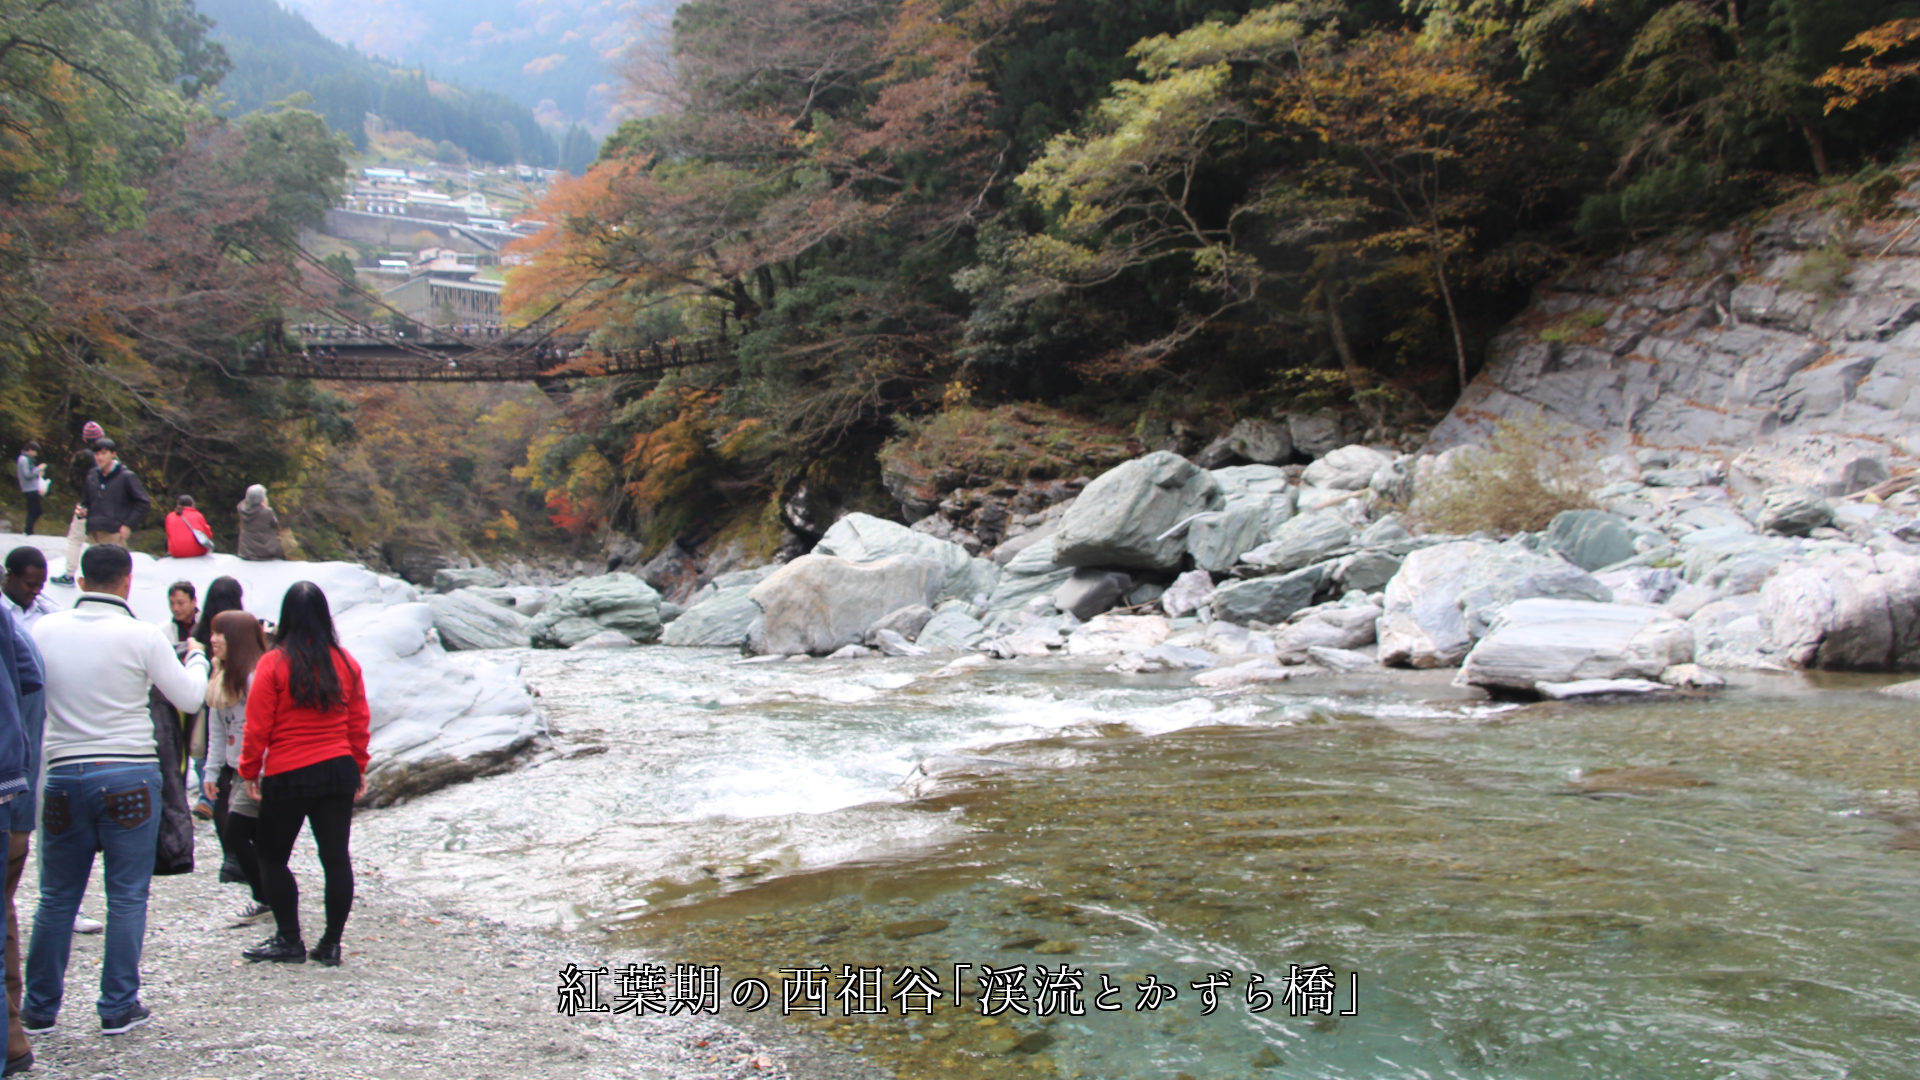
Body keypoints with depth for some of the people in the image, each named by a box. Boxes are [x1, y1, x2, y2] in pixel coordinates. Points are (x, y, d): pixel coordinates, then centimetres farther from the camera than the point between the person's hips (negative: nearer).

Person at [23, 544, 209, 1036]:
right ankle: (118, 1007, 9)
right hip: (129, 775, -3)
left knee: (57, 898, 14)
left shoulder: (45, 631, -1)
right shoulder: (142, 636, -9)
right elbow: (189, 698, -1)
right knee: (127, 896, 6)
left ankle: (39, 1008, 20)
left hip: (64, 777, 3)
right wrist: (197, 658, 18)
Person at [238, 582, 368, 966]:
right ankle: (331, 944, 10)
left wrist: (249, 770, 5)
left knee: (271, 855, 12)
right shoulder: (345, 663, 2)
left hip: (287, 776, -4)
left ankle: (289, 941, 12)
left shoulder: (273, 664, -9)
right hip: (338, 771, 4)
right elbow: (358, 722, 7)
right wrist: (358, 768, 18)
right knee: (336, 857, 6)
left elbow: (257, 726, -7)